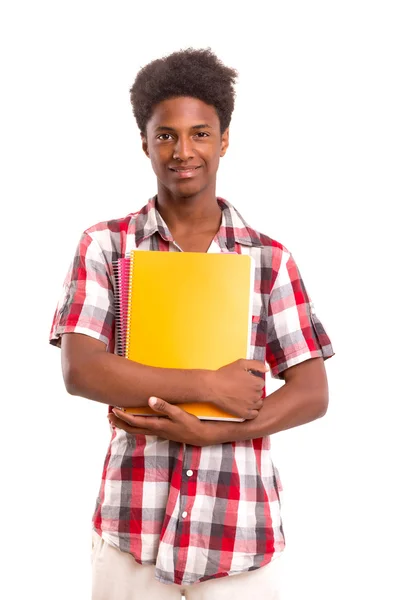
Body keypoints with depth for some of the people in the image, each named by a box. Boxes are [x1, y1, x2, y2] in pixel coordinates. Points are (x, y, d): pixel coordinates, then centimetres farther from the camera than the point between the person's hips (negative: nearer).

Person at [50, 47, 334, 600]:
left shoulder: (270, 258, 2)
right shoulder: (105, 246, 0)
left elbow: (312, 394, -1)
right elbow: (80, 371, -10)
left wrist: (210, 431, -14)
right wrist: (209, 385, -16)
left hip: (243, 530, 1)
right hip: (131, 530, 0)